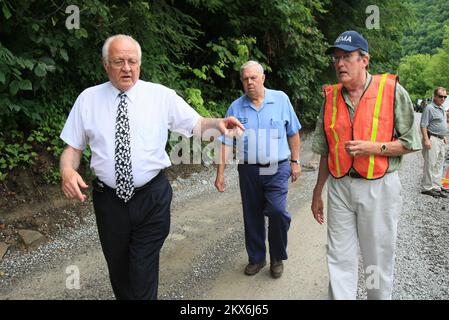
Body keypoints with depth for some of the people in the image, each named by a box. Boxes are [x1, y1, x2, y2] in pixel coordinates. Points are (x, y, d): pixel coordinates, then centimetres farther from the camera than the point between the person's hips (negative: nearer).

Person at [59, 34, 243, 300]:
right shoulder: (88, 99, 1)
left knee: (144, 270, 4)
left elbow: (196, 124, -4)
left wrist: (218, 124, -26)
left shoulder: (161, 95, -3)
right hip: (109, 199, 2)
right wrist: (67, 170, -17)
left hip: (152, 198, -2)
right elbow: (73, 147, 4)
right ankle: (124, 296, 46)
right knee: (117, 267, 20)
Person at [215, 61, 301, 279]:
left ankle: (277, 258, 11)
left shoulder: (281, 99, 1)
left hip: (277, 169, -2)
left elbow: (293, 133, 7)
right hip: (249, 171, 2)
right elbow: (226, 142, 1)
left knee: (278, 211, -14)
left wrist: (295, 161, 6)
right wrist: (220, 173, -2)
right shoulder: (236, 107, 2)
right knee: (252, 216, 10)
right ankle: (256, 258, 31)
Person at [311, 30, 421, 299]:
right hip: (339, 187, 3)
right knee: (340, 258, 10)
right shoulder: (331, 97, 6)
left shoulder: (392, 90, -5)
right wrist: (318, 192, 13)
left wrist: (372, 147, -18)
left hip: (379, 188, -3)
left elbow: (411, 143, -2)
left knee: (378, 260, 10)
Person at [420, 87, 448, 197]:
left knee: (439, 164, 13)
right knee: (430, 164, -6)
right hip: (432, 139, -9)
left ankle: (436, 185, 21)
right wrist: (426, 140, -23)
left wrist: (444, 137, 21)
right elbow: (423, 125, -17)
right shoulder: (430, 108, -12)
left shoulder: (442, 109, 17)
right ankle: (427, 187, 0)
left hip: (441, 140, 9)